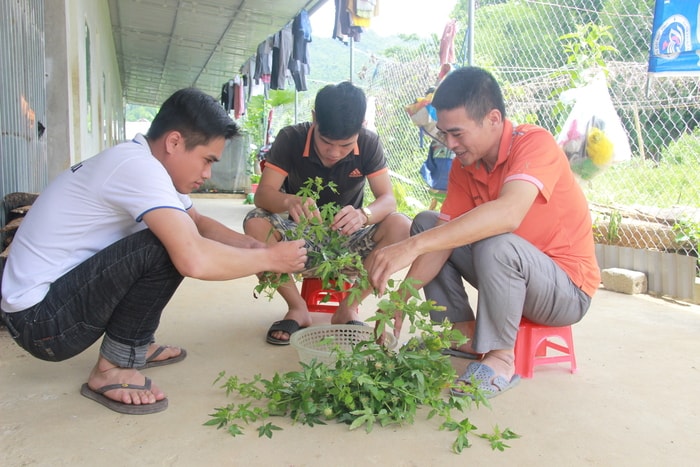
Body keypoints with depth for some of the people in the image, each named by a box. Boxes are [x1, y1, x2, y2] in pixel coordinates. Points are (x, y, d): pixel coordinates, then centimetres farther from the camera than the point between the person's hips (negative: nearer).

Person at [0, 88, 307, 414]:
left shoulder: (141, 162, 5)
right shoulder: (138, 167, -25)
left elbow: (198, 223, 14)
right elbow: (195, 260, -36)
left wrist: (251, 246, -5)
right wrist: (269, 259, -20)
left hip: (64, 292, 10)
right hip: (39, 318, -10)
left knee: (176, 238, 9)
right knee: (170, 248, -25)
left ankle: (136, 345, 15)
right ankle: (112, 369, -9)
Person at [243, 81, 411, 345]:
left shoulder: (368, 144, -11)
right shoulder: (291, 139, -13)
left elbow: (388, 199, -18)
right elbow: (263, 194, -22)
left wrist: (363, 214, -42)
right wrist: (289, 201, -46)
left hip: (348, 239, 1)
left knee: (400, 227, -28)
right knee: (256, 224, -31)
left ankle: (348, 309, -12)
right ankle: (297, 308, -11)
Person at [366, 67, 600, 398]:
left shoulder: (535, 143, -23)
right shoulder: (464, 165, -2)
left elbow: (508, 214, -43)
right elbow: (443, 238, -7)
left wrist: (414, 246, -48)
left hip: (567, 288, -7)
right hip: (511, 274, 7)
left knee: (494, 244, -36)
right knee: (426, 224, 0)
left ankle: (500, 358, -13)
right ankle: (463, 334, 4)